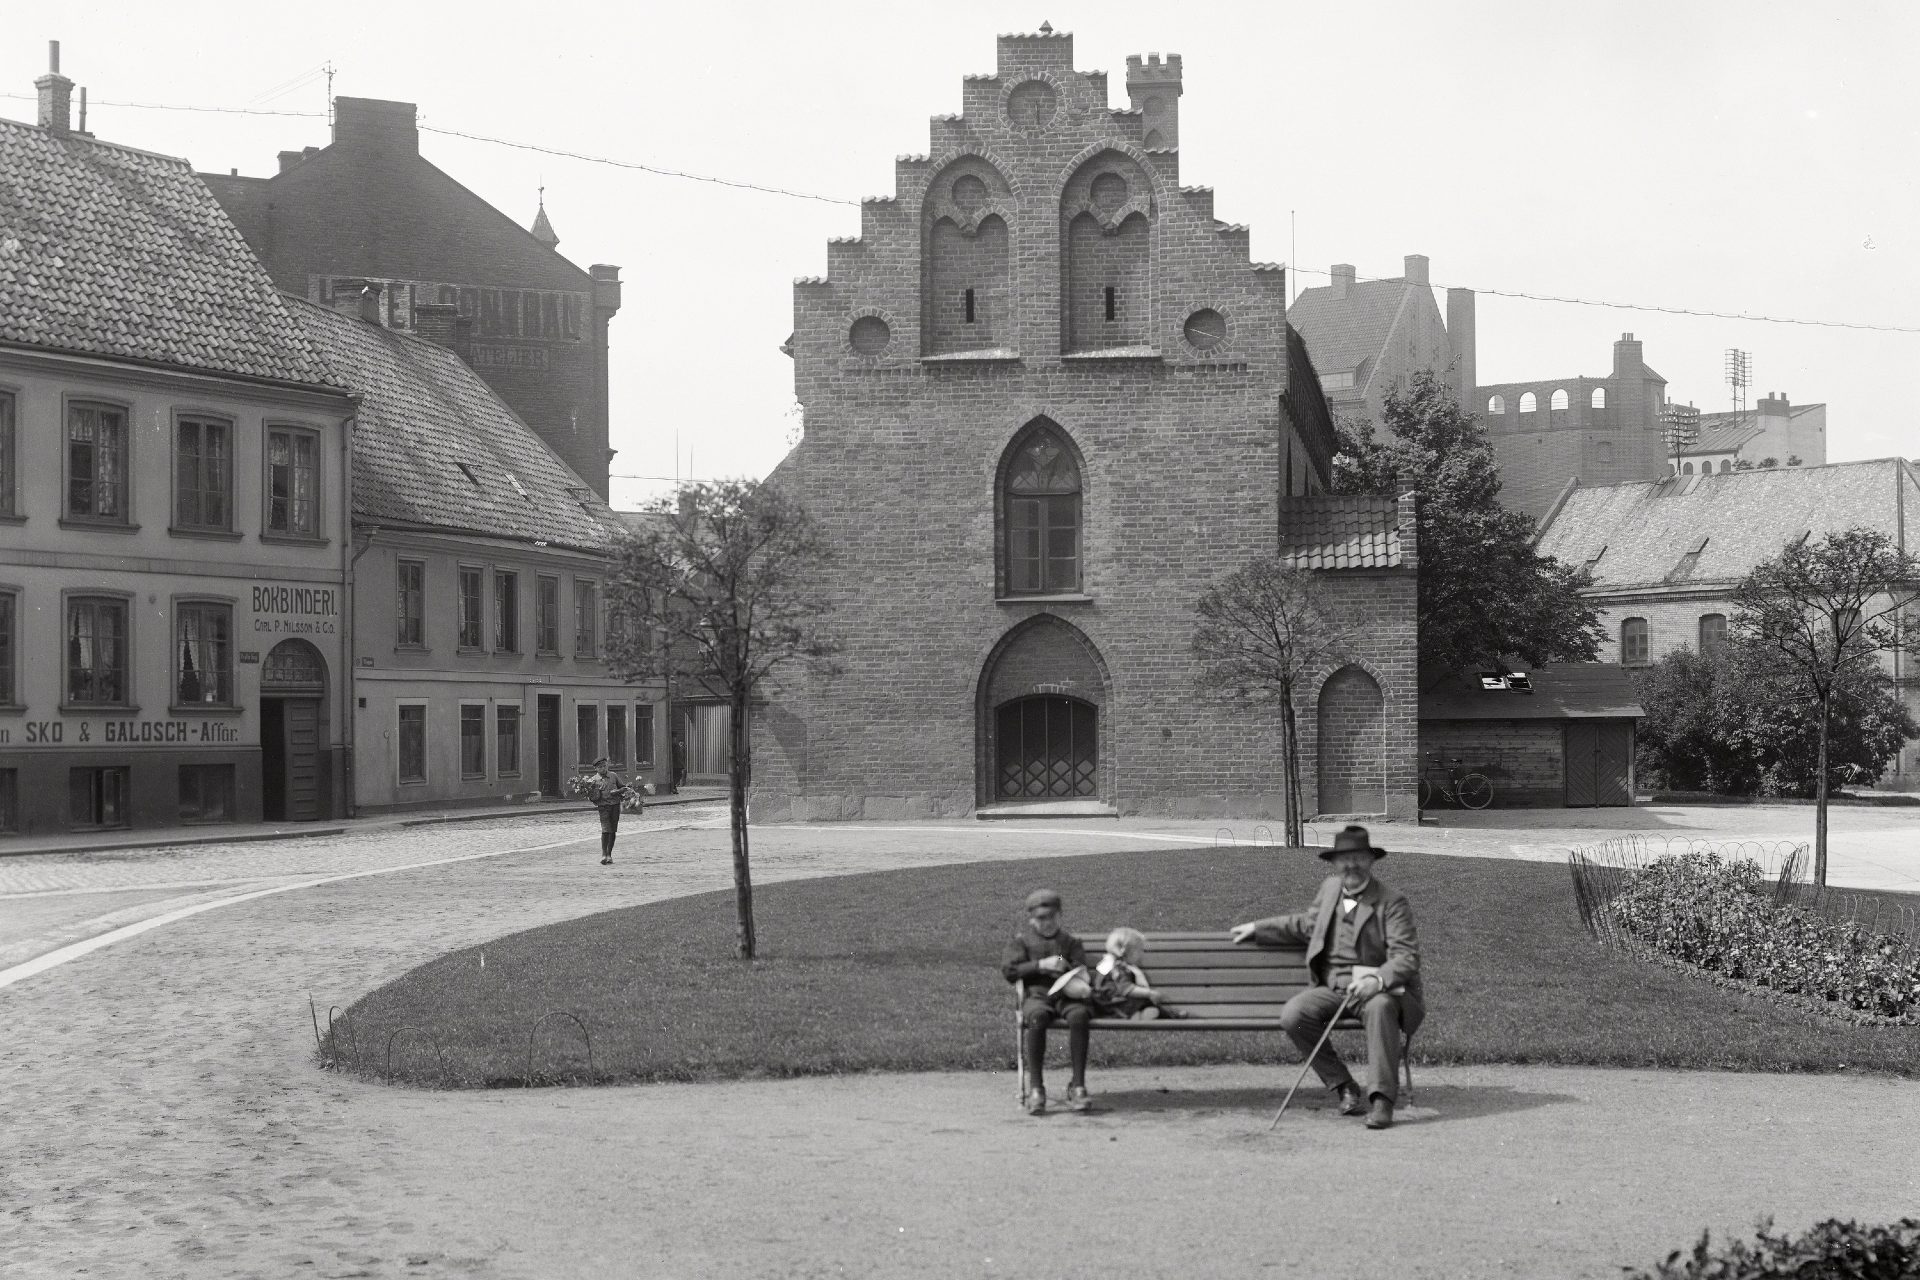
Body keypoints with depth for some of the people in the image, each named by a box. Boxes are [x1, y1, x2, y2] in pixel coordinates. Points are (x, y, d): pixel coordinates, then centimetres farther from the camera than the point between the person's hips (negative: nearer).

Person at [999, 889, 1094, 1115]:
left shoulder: (1070, 940, 20)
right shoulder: (1023, 939, 15)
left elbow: (1081, 970, 16)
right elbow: (1008, 970, 3)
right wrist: (1041, 965, -7)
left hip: (1067, 995, 1)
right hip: (1037, 995, -1)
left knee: (1079, 1016, -35)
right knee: (1037, 1017, -38)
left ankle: (1078, 1087, -31)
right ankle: (1036, 1089, -32)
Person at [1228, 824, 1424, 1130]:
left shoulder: (1391, 901, -6)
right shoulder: (1330, 888, 13)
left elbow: (1406, 958, -15)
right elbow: (1306, 924, 32)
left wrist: (1377, 980, -34)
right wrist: (1257, 928, 29)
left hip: (1377, 989, -5)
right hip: (1331, 989, 5)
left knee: (1380, 1007, -40)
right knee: (1292, 1015, -24)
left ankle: (1381, 1099, -37)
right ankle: (1345, 1090, -12)